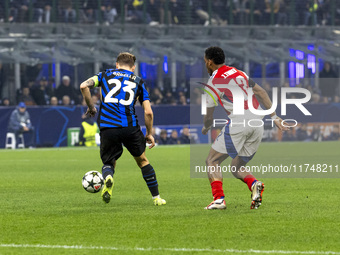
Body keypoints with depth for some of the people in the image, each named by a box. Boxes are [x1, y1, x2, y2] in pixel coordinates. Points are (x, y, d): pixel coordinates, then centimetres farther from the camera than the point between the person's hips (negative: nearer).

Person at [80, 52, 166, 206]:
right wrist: (149, 134, 21)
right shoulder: (138, 81, 17)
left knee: (109, 162, 16)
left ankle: (108, 177, -21)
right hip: (130, 127, 0)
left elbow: (84, 86, 2)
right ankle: (156, 198, 23)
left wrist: (90, 107, 15)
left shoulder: (105, 75, 18)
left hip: (107, 128, 0)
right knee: (142, 160, 22)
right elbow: (148, 112, 10)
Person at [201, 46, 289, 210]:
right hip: (257, 126, 7)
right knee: (236, 168, 17)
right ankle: (254, 184, -13)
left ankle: (219, 199, -15)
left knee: (212, 161, 4)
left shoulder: (213, 83, -1)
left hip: (238, 124, -7)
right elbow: (261, 92, 15)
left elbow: (209, 117, 3)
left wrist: (206, 128, 25)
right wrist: (274, 117, 15)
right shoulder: (239, 73, 19)